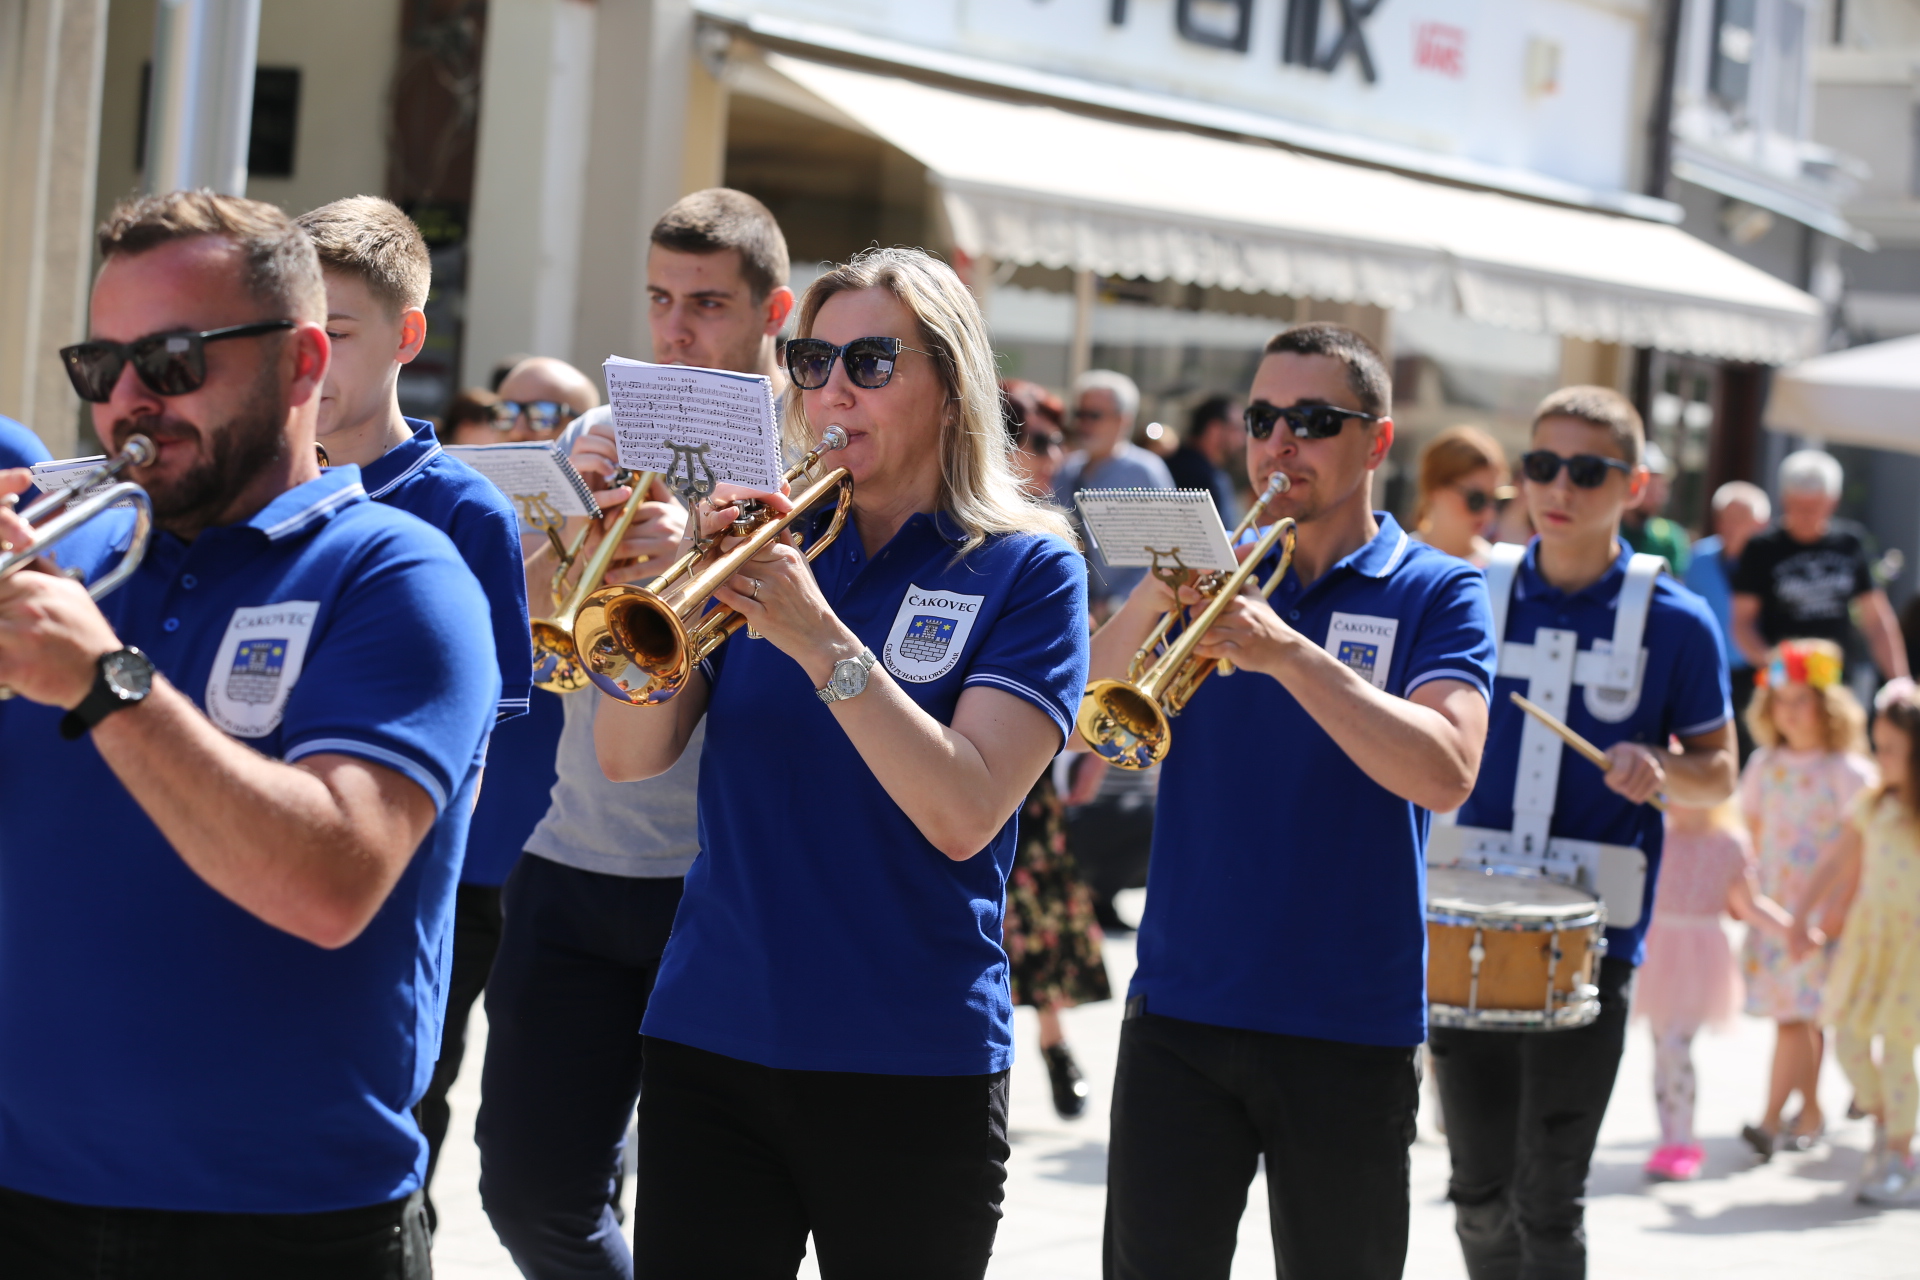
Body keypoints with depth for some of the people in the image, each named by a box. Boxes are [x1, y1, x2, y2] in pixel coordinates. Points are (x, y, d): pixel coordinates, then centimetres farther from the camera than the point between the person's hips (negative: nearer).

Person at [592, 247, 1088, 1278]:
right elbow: (627, 759, -2)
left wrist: (819, 639, -23)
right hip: (709, 1039, 3)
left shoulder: (1024, 568, -2)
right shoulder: (768, 537, 8)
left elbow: (964, 815, -16)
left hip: (913, 1066, -3)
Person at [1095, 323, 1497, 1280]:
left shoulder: (1434, 593, -1)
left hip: (1350, 1026, -2)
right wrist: (1149, 599, -18)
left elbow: (1445, 772, -18)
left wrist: (1288, 653, -26)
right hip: (1180, 1010, 2)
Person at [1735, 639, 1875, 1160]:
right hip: (1774, 903, 5)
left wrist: (1843, 907, -15)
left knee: (1794, 1015, -11)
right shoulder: (1764, 765, 8)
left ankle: (1772, 1119, -12)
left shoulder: (1847, 772, -7)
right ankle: (1811, 1111, 23)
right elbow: (1751, 829, 16)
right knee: (1799, 1016, 10)